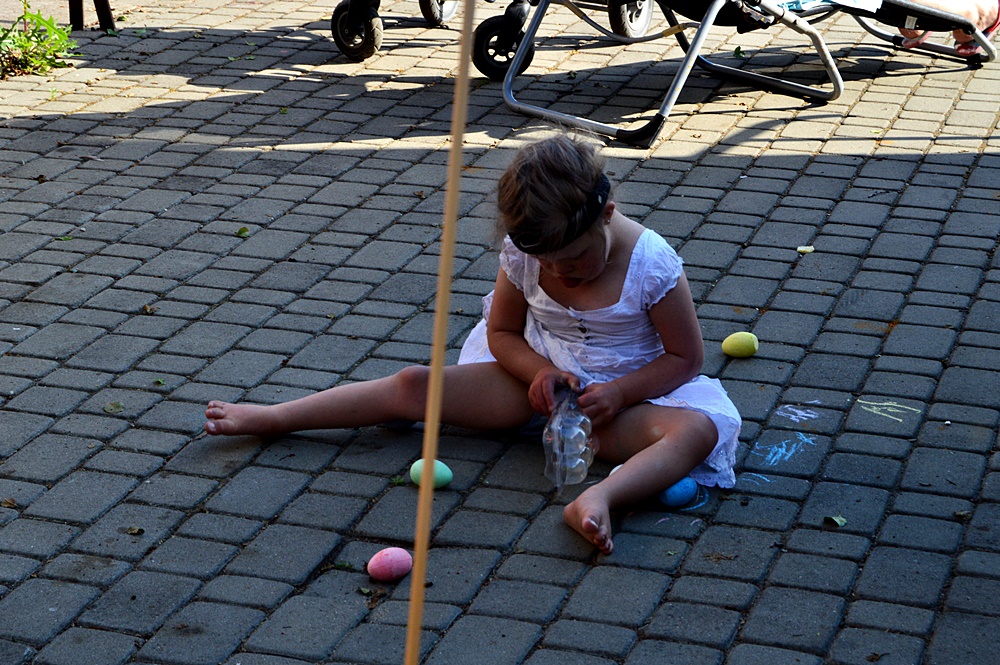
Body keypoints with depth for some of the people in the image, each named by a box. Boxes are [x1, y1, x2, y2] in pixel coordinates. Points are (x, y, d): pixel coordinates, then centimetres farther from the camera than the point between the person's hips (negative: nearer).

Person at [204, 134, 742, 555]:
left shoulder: (652, 264, -20)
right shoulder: (522, 254, -11)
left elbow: (685, 357, -12)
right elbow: (502, 333, 4)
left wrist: (619, 392, -26)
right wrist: (539, 371, -17)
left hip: (623, 399, -3)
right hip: (537, 379, 3)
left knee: (699, 429, -36)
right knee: (412, 385, -9)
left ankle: (597, 498, -63)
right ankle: (272, 418, 0)